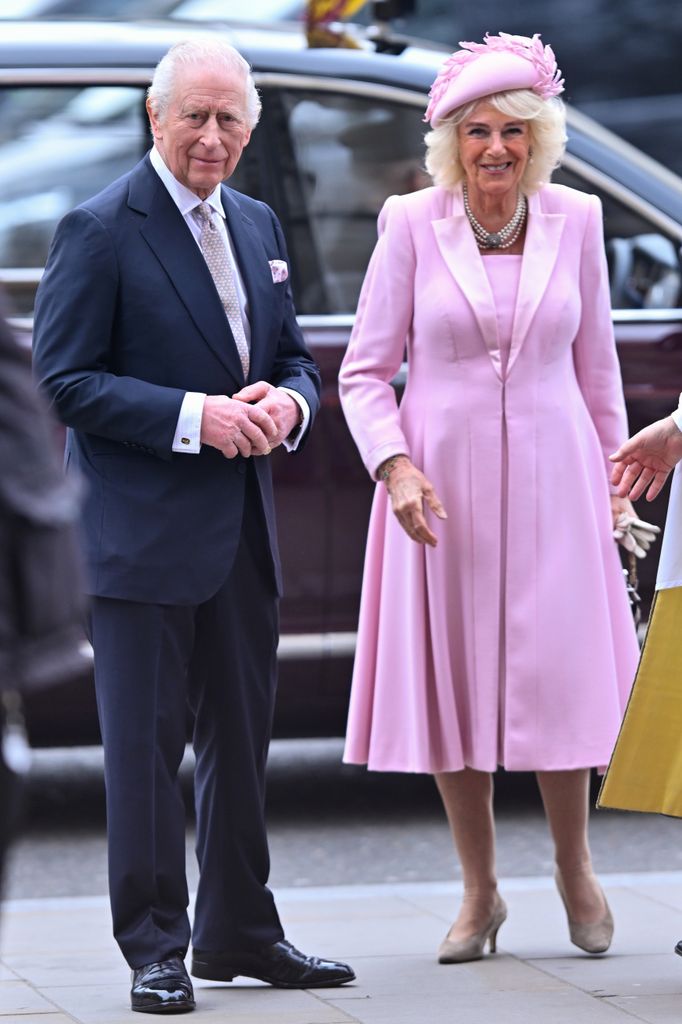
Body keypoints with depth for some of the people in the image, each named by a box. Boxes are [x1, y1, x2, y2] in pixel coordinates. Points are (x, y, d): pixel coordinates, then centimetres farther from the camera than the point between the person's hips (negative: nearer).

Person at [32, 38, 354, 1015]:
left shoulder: (259, 225, 13)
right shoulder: (100, 229, -9)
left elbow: (295, 359, 19)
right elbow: (67, 379, -13)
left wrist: (286, 403, -6)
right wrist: (194, 417, -20)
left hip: (242, 530, 7)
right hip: (143, 530, -7)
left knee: (241, 739, 14)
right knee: (143, 744, -2)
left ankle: (237, 932, 25)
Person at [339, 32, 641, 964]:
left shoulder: (574, 221, 2)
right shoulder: (412, 225, -4)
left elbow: (596, 363, 12)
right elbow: (366, 371, -1)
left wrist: (614, 471, 13)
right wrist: (395, 466, -15)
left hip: (549, 476, 1)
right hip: (443, 483, -1)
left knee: (559, 674, -2)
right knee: (451, 681, 3)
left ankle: (575, 870, 21)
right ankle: (480, 892, 16)